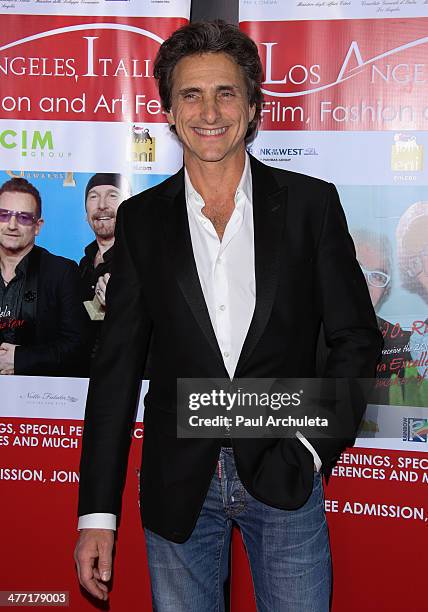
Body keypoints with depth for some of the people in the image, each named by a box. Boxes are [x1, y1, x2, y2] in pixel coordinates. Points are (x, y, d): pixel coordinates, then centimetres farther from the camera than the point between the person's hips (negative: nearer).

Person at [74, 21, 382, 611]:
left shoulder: (310, 203, -2)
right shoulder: (141, 218, 1)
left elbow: (357, 338, 2)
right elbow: (117, 368, 1)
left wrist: (313, 449, -7)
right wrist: (98, 513, -2)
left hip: (286, 477, -1)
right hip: (178, 487, 1)